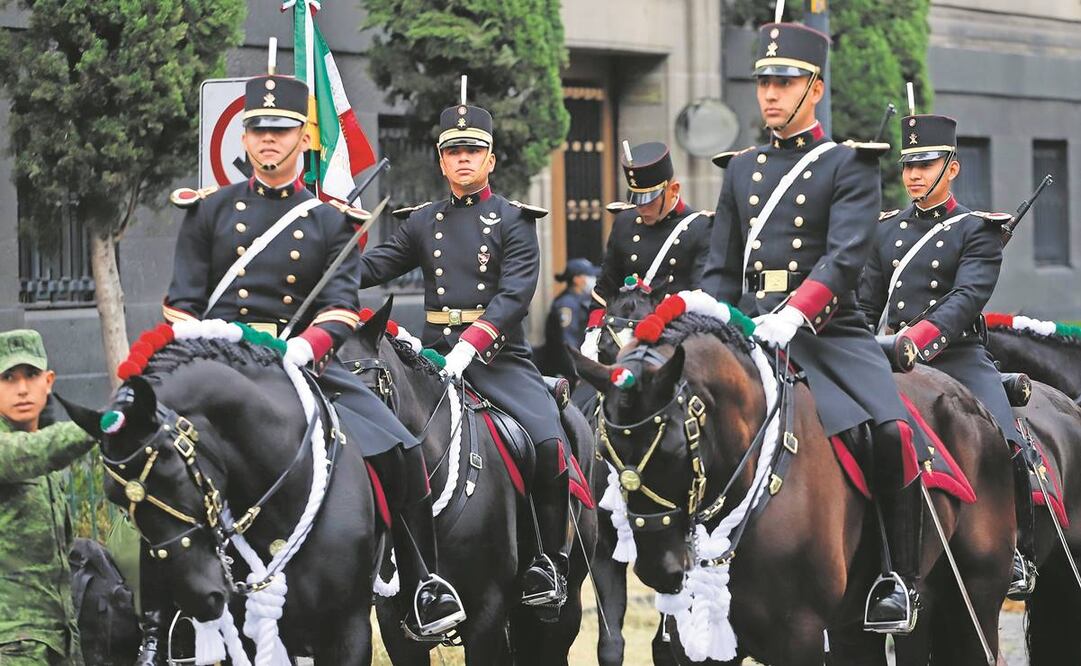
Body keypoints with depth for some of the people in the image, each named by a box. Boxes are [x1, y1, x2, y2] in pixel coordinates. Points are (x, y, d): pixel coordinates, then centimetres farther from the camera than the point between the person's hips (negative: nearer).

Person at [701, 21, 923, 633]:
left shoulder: (849, 165, 3)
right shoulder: (742, 169, 17)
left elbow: (847, 255, -12)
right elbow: (722, 270, 19)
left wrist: (794, 313, -28)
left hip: (829, 329, -4)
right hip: (752, 331, 4)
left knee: (894, 431, -25)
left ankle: (902, 582, -13)